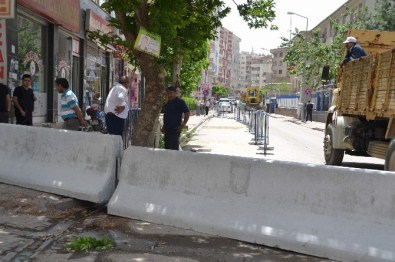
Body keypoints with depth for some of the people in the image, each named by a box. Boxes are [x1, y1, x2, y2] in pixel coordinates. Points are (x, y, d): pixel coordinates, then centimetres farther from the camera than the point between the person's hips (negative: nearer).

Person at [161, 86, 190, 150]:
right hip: (167, 129, 8)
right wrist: (164, 126, 20)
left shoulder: (180, 102, -8)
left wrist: (183, 125, -15)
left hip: (175, 129, -8)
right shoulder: (168, 103, 16)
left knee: (173, 147, -11)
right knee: (167, 146, 12)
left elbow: (187, 113, -12)